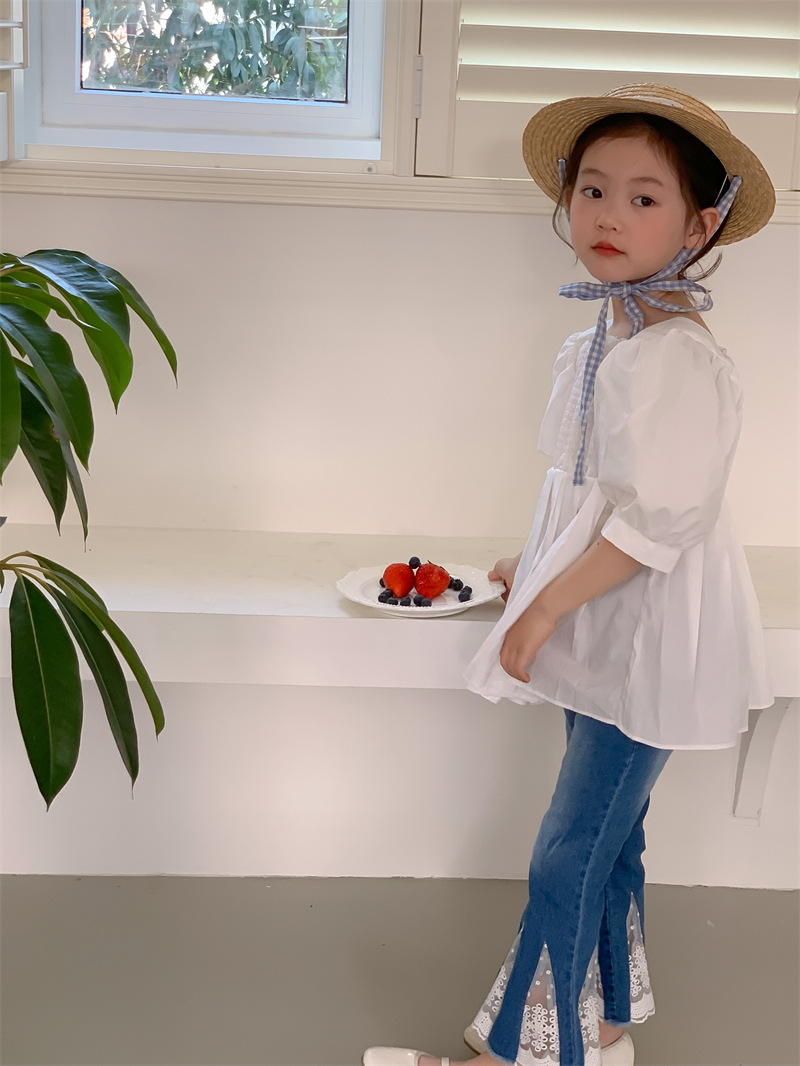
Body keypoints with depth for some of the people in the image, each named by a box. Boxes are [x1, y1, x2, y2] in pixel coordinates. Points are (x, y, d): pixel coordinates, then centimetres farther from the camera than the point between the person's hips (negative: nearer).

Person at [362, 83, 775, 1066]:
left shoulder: (678, 357, -21)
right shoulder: (600, 342, 7)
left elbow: (659, 518, -24)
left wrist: (548, 605, -18)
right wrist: (537, 567, 20)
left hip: (649, 645, -9)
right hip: (603, 635, 9)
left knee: (568, 861, -2)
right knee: (608, 844, 19)